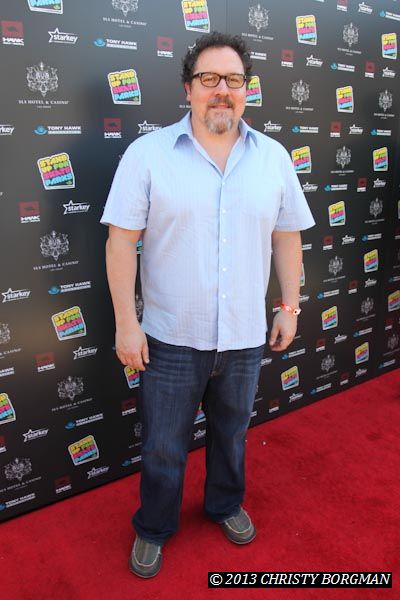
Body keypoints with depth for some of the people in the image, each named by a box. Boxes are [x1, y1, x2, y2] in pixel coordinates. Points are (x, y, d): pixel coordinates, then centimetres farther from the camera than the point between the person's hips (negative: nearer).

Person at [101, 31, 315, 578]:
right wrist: (126, 322, -11)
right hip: (170, 338, -2)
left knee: (232, 433, 23)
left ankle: (226, 505, 51)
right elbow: (122, 239, -9)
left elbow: (287, 237, 7)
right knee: (163, 447, 14)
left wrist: (290, 307, 6)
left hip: (245, 336, 3)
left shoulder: (273, 157, 2)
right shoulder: (147, 154, -8)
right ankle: (153, 528, 41)